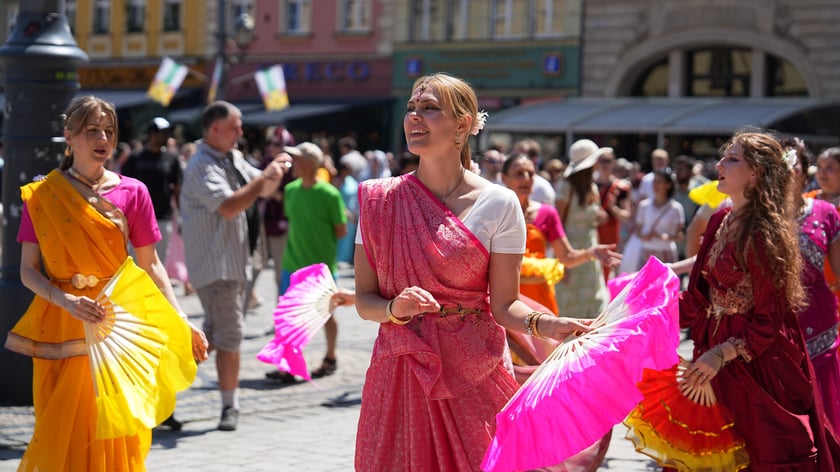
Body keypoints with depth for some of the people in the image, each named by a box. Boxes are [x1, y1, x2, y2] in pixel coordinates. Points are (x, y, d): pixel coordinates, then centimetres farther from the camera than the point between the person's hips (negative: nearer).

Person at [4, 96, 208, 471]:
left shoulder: (131, 192, 3)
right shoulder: (40, 195, 1)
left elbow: (150, 265, 4)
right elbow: (28, 270, -1)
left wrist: (180, 322, -5)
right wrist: (67, 301, -19)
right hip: (61, 327, 0)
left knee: (117, 437, 0)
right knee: (61, 436, 1)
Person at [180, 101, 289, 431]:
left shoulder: (234, 159, 13)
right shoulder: (202, 166, -16)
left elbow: (264, 190, 20)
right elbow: (229, 206, -27)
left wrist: (276, 172, -1)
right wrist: (265, 176, -21)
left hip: (233, 261, 9)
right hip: (215, 264, -9)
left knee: (216, 334, 14)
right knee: (229, 336, -5)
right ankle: (230, 405, 4)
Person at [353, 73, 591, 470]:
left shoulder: (497, 204, -5)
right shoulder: (381, 200, 1)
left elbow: (504, 304, -5)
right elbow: (364, 300, 1)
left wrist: (543, 324, -25)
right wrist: (396, 308, -20)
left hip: (472, 374, -1)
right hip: (400, 374, 2)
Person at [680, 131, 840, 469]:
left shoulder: (763, 234, -18)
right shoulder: (721, 222, 7)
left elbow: (768, 321, -18)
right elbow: (699, 300, 10)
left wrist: (722, 354, -26)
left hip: (759, 364, -8)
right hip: (717, 358, 8)